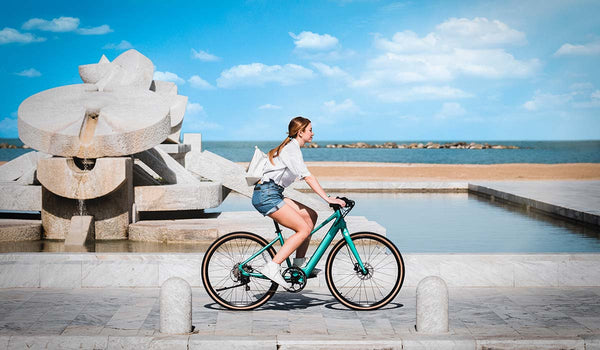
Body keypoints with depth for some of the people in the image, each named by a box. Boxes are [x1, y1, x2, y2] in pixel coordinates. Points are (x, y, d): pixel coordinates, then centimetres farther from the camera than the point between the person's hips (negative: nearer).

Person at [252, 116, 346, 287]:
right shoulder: (292, 147, -12)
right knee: (304, 229, -14)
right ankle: (272, 267, -19)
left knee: (310, 215, 6)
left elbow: (305, 176, 24)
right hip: (266, 195, -10)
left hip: (271, 194, 10)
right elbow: (308, 177, -20)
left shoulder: (292, 147, 21)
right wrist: (328, 199, -23)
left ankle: (299, 263, 6)